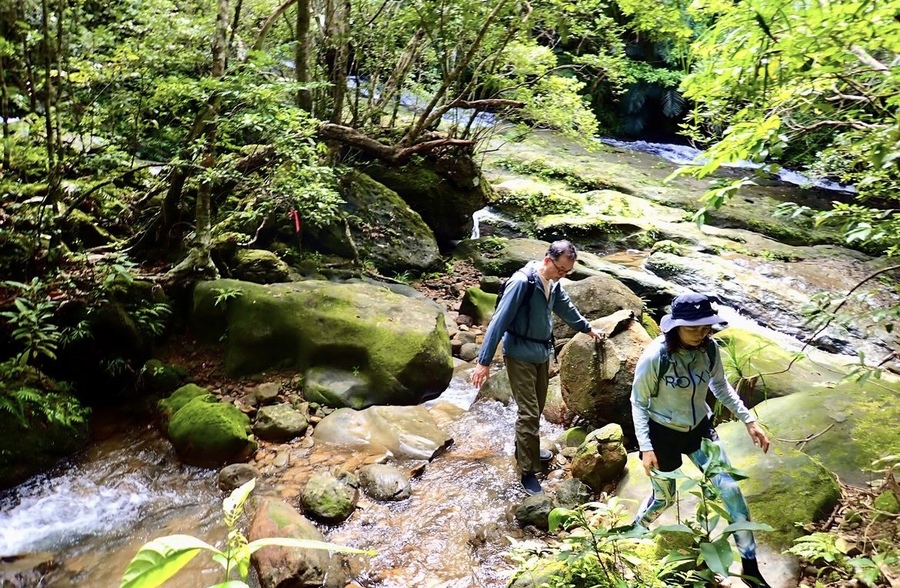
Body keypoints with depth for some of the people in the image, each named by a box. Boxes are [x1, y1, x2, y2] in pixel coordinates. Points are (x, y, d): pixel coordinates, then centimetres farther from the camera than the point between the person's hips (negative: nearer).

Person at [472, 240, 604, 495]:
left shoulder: (553, 284, 3)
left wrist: (588, 328, 37)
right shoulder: (522, 282, -22)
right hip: (520, 355, -8)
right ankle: (528, 471, 3)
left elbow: (567, 308, 23)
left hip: (542, 353, 8)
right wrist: (484, 361, -25)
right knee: (529, 413, -7)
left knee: (536, 408, 17)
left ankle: (525, 450, 37)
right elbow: (499, 320, -23)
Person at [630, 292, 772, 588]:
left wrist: (749, 420, 2)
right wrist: (645, 447, -21)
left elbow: (720, 386, 6)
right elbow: (638, 403, -16)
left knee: (731, 490, 1)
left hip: (699, 428, 4)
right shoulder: (655, 357, -28)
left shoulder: (709, 348, -13)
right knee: (664, 498, 14)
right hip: (662, 432, -4)